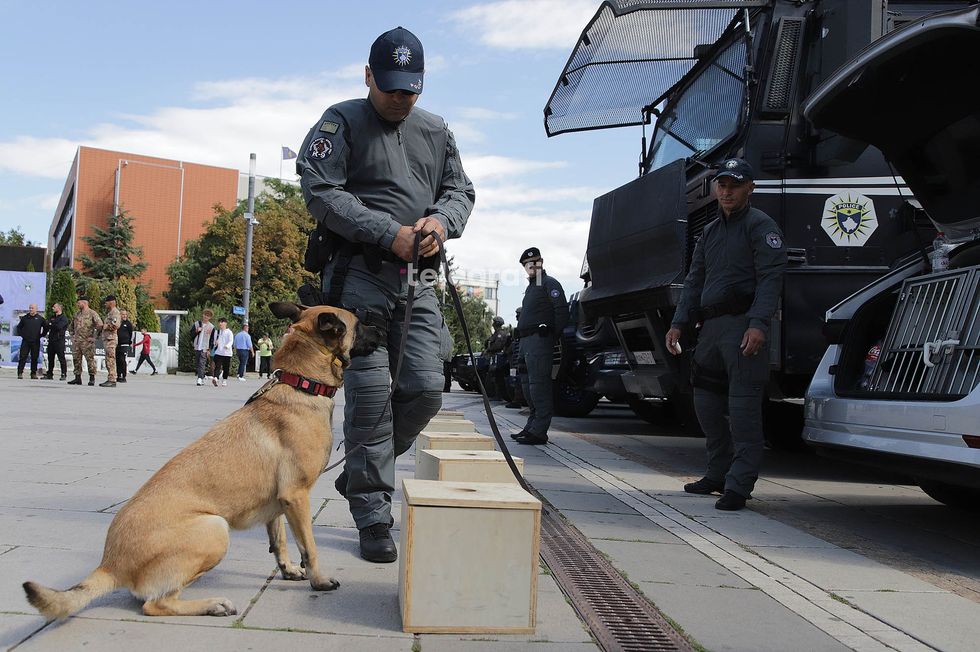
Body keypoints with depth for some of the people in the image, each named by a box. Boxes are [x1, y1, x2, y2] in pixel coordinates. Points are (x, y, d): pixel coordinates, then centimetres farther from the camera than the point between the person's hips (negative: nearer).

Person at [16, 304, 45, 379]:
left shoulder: (40, 318, 3)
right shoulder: (24, 318, 7)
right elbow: (19, 327, 18)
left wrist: (41, 335, 4)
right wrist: (21, 334, 6)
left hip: (35, 342, 0)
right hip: (25, 341, 0)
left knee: (34, 358, 4)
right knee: (22, 357, -4)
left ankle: (33, 374, 11)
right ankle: (20, 373, -4)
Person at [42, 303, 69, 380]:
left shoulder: (64, 318, -2)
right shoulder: (51, 318, 20)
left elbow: (59, 326, -16)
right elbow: (46, 325, 10)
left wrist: (50, 324, -4)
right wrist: (43, 334, -4)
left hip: (59, 340, -7)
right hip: (51, 340, 7)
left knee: (61, 358, -7)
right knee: (50, 358, 9)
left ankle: (64, 374, -6)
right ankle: (49, 374, 14)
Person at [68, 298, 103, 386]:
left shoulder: (92, 313, -6)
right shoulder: (77, 313, 16)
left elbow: (100, 325, -14)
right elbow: (71, 325, 30)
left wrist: (93, 336, -12)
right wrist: (72, 334, 18)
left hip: (87, 341, -7)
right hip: (76, 341, 7)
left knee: (90, 359, -6)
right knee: (76, 359, 7)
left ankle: (92, 378, -4)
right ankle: (77, 378, 13)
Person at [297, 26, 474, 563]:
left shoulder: (436, 131, 19)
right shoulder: (342, 122, 2)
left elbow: (460, 191, 19)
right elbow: (321, 193, -9)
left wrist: (442, 221, -6)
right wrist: (390, 234, -16)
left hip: (417, 280, 5)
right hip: (359, 276, -5)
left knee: (425, 390, -2)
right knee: (371, 394, -7)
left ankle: (358, 474, 21)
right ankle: (373, 517, 3)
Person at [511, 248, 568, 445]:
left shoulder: (549, 283, -3)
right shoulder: (531, 286, 26)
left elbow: (562, 310, -13)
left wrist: (554, 336, -16)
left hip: (540, 338, -10)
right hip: (526, 340, 10)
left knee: (538, 383, -13)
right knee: (527, 384, 12)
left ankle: (538, 431, -16)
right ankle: (532, 426, 21)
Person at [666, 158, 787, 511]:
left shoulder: (761, 226, -2)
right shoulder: (710, 232, 23)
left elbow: (770, 278, -12)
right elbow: (694, 281, 22)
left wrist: (758, 324, -25)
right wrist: (679, 323, 10)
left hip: (742, 325, -8)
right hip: (711, 325, 9)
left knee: (743, 404, -10)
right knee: (706, 403, 12)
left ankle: (739, 485, -10)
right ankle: (719, 475, 24)